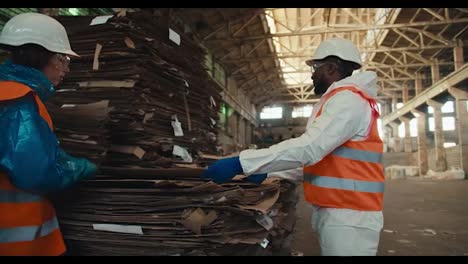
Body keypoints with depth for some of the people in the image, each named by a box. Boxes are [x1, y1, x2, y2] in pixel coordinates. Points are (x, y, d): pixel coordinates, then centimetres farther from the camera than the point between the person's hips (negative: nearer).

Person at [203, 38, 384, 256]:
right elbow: (316, 157, 19)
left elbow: (307, 148, -29)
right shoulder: (339, 101, 19)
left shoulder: (347, 100, -16)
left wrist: (240, 163, -29)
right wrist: (267, 172, 13)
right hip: (337, 213, 10)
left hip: (348, 217, -10)